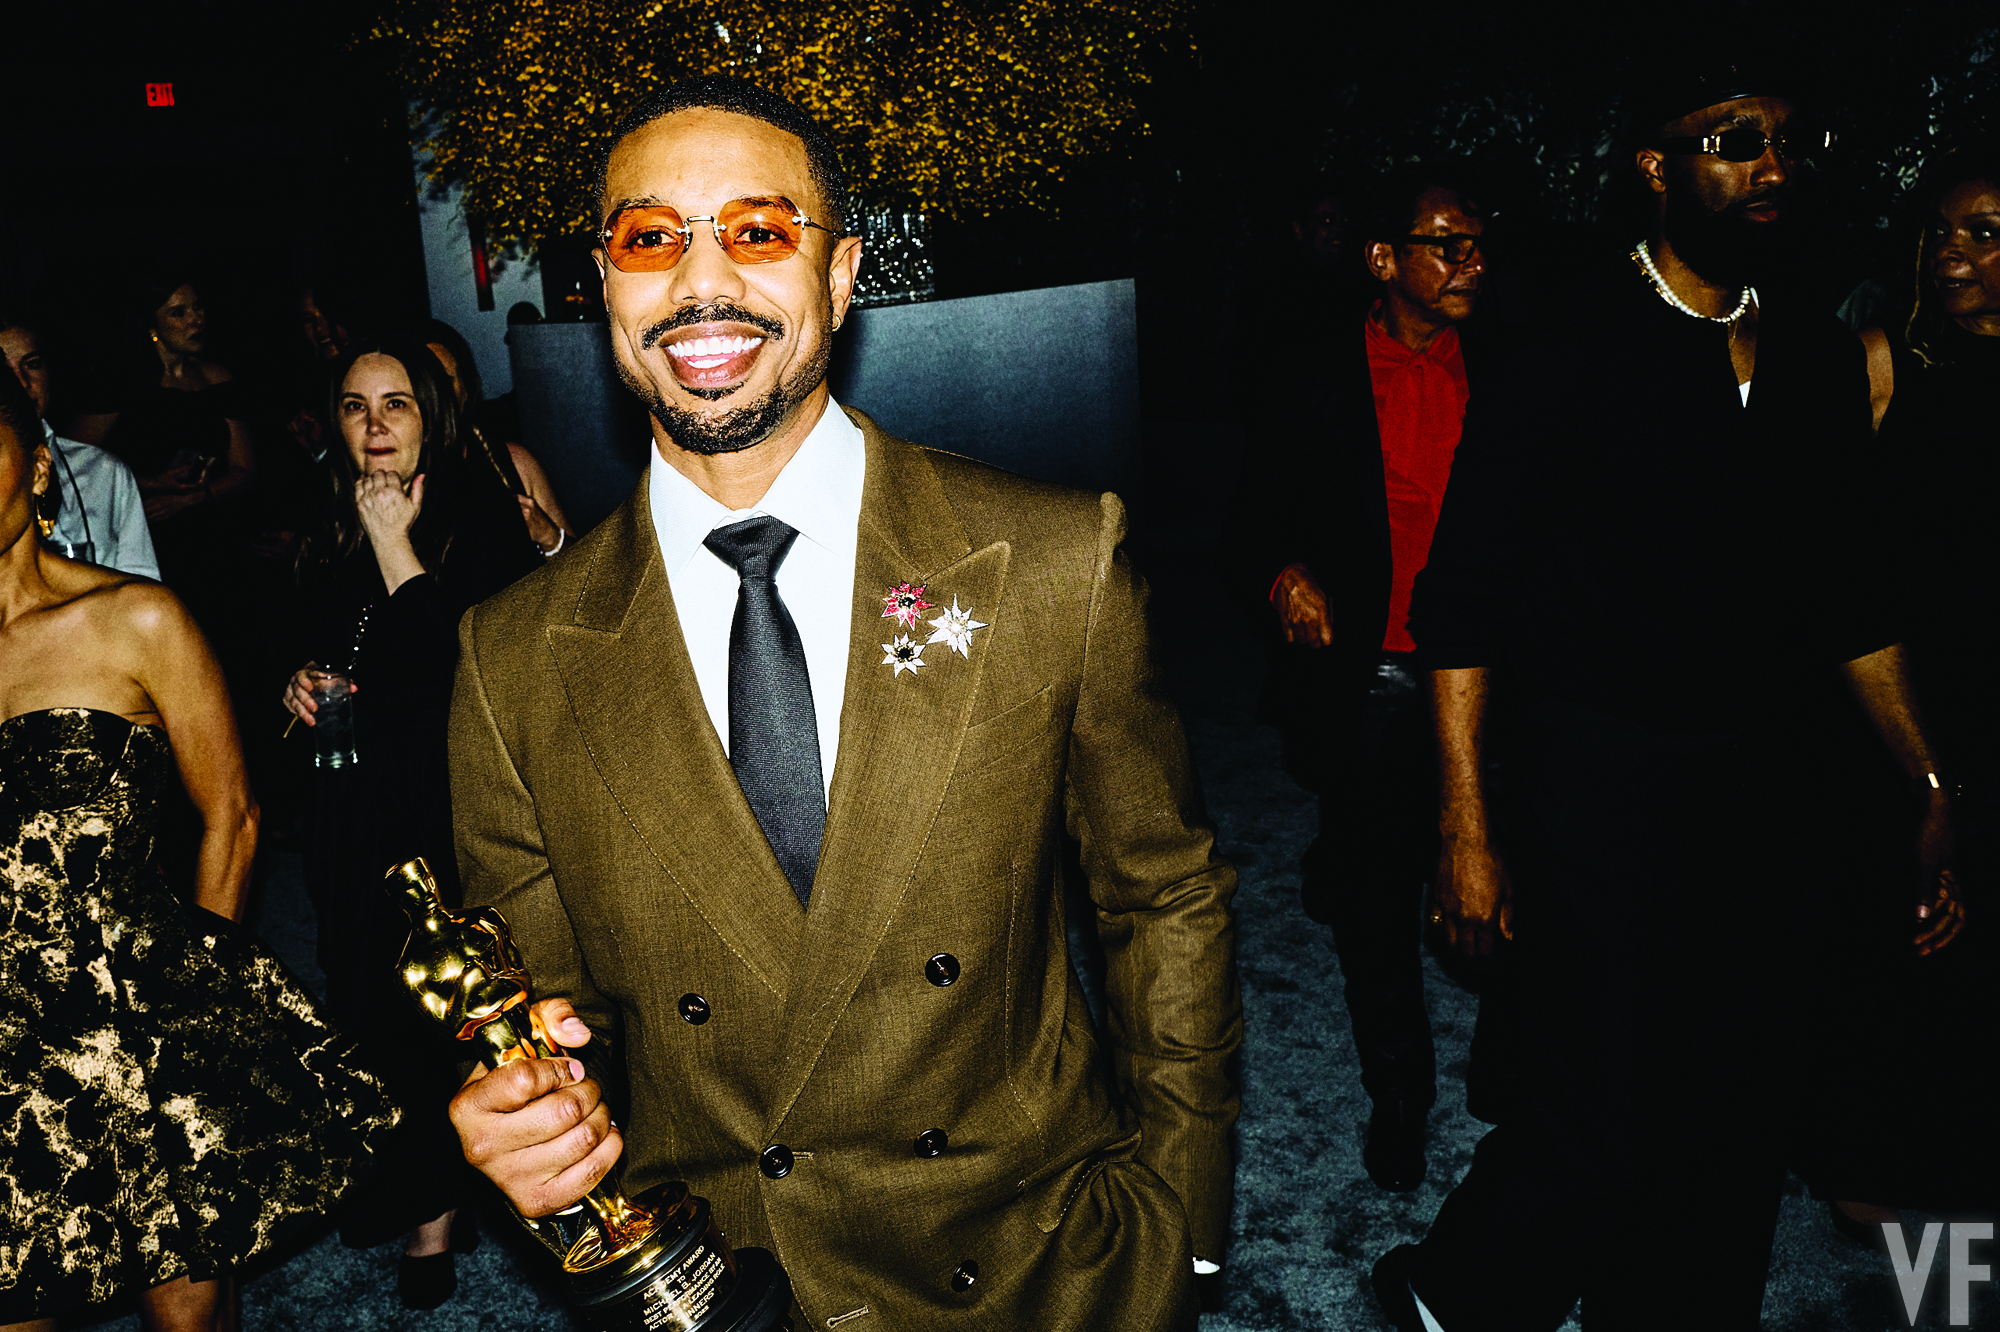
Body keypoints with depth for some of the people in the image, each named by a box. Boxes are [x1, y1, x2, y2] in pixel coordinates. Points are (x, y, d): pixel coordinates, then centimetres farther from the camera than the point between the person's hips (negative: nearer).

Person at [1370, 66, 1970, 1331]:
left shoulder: (1822, 357, 10)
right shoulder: (1567, 346, -7)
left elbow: (1853, 593, 16)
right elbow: (1466, 595, -9)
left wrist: (1932, 788, 12)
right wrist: (1468, 822, -13)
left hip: (1782, 803, 6)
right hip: (1612, 801, -5)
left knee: (1742, 1131, 13)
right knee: (1609, 1118, 0)